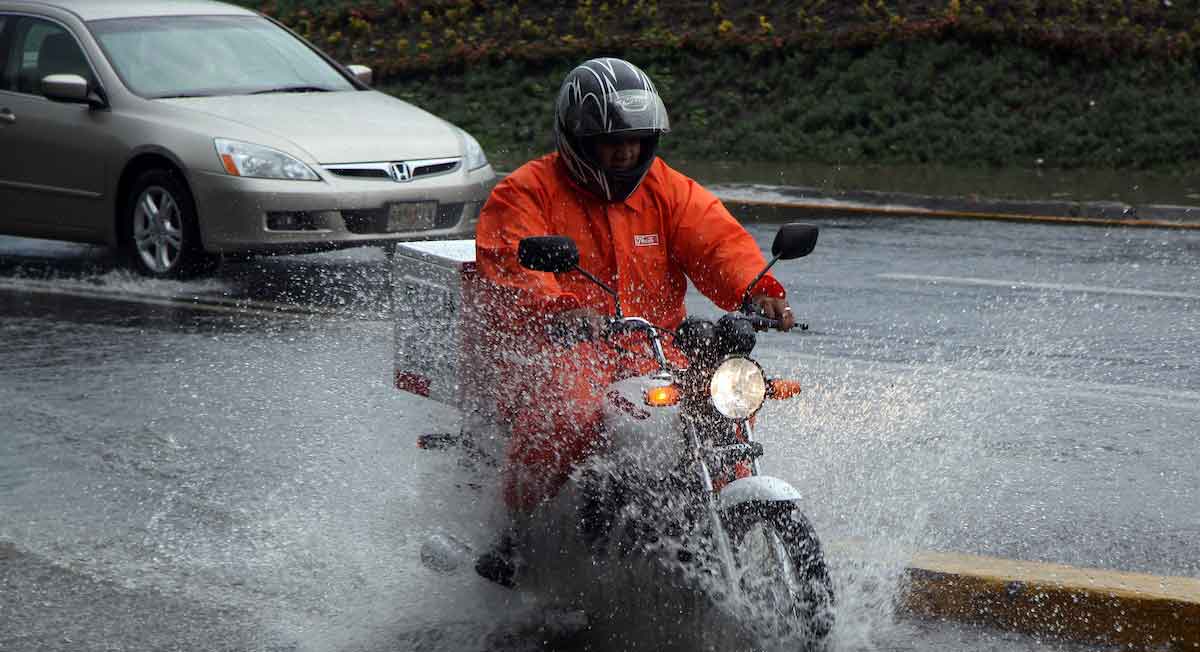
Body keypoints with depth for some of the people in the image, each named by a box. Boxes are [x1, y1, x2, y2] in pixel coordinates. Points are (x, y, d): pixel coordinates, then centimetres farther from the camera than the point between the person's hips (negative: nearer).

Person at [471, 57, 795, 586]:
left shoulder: (666, 189, 14)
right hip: (554, 345, -4)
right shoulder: (526, 194, 0)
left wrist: (757, 291, -20)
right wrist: (557, 308, -37)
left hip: (650, 349, 4)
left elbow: (718, 241, 1)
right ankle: (518, 529, -17)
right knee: (567, 413, -36)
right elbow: (507, 265, -16)